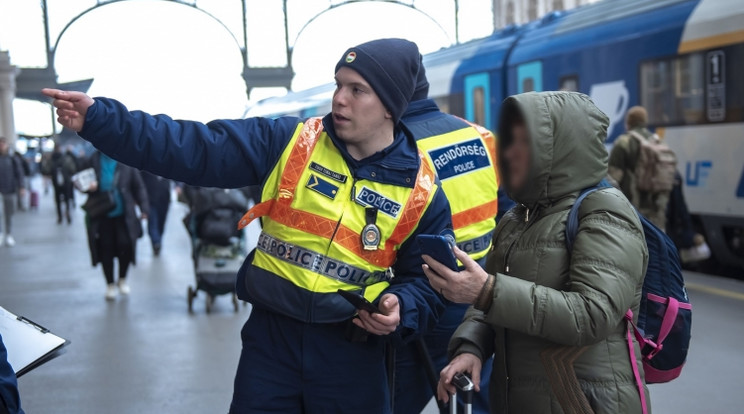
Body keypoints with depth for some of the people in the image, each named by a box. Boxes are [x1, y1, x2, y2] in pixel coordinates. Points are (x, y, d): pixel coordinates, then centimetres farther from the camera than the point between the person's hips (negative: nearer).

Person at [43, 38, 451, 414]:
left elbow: (429, 282, 4)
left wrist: (400, 310, -19)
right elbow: (191, 148, -10)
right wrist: (97, 118, -19)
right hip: (270, 336, 1)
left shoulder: (421, 192, -4)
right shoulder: (287, 142, -4)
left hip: (351, 353, 0)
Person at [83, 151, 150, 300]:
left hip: (123, 214, -1)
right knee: (106, 249, 4)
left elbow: (138, 186, 0)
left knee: (125, 245, -6)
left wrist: (144, 208, -4)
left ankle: (122, 280, 21)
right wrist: (90, 187, -14)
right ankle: (110, 285, 22)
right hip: (102, 215, 1)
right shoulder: (95, 160, 0)